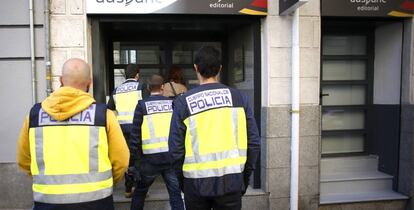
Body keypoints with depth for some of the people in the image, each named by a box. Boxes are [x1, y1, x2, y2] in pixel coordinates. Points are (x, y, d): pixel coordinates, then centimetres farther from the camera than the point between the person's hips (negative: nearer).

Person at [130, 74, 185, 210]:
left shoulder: (142, 105, 1)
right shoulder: (173, 103, 6)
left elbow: (135, 135, -3)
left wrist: (135, 159, 2)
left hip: (150, 158, -1)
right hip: (171, 156, 1)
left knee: (140, 191, 22)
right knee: (175, 193, 10)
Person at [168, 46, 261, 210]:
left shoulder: (183, 102, -7)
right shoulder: (239, 98, -3)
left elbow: (176, 149, -6)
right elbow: (253, 142, -2)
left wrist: (182, 181, 9)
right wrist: (245, 178, 9)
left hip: (196, 182, 0)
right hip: (231, 180, 1)